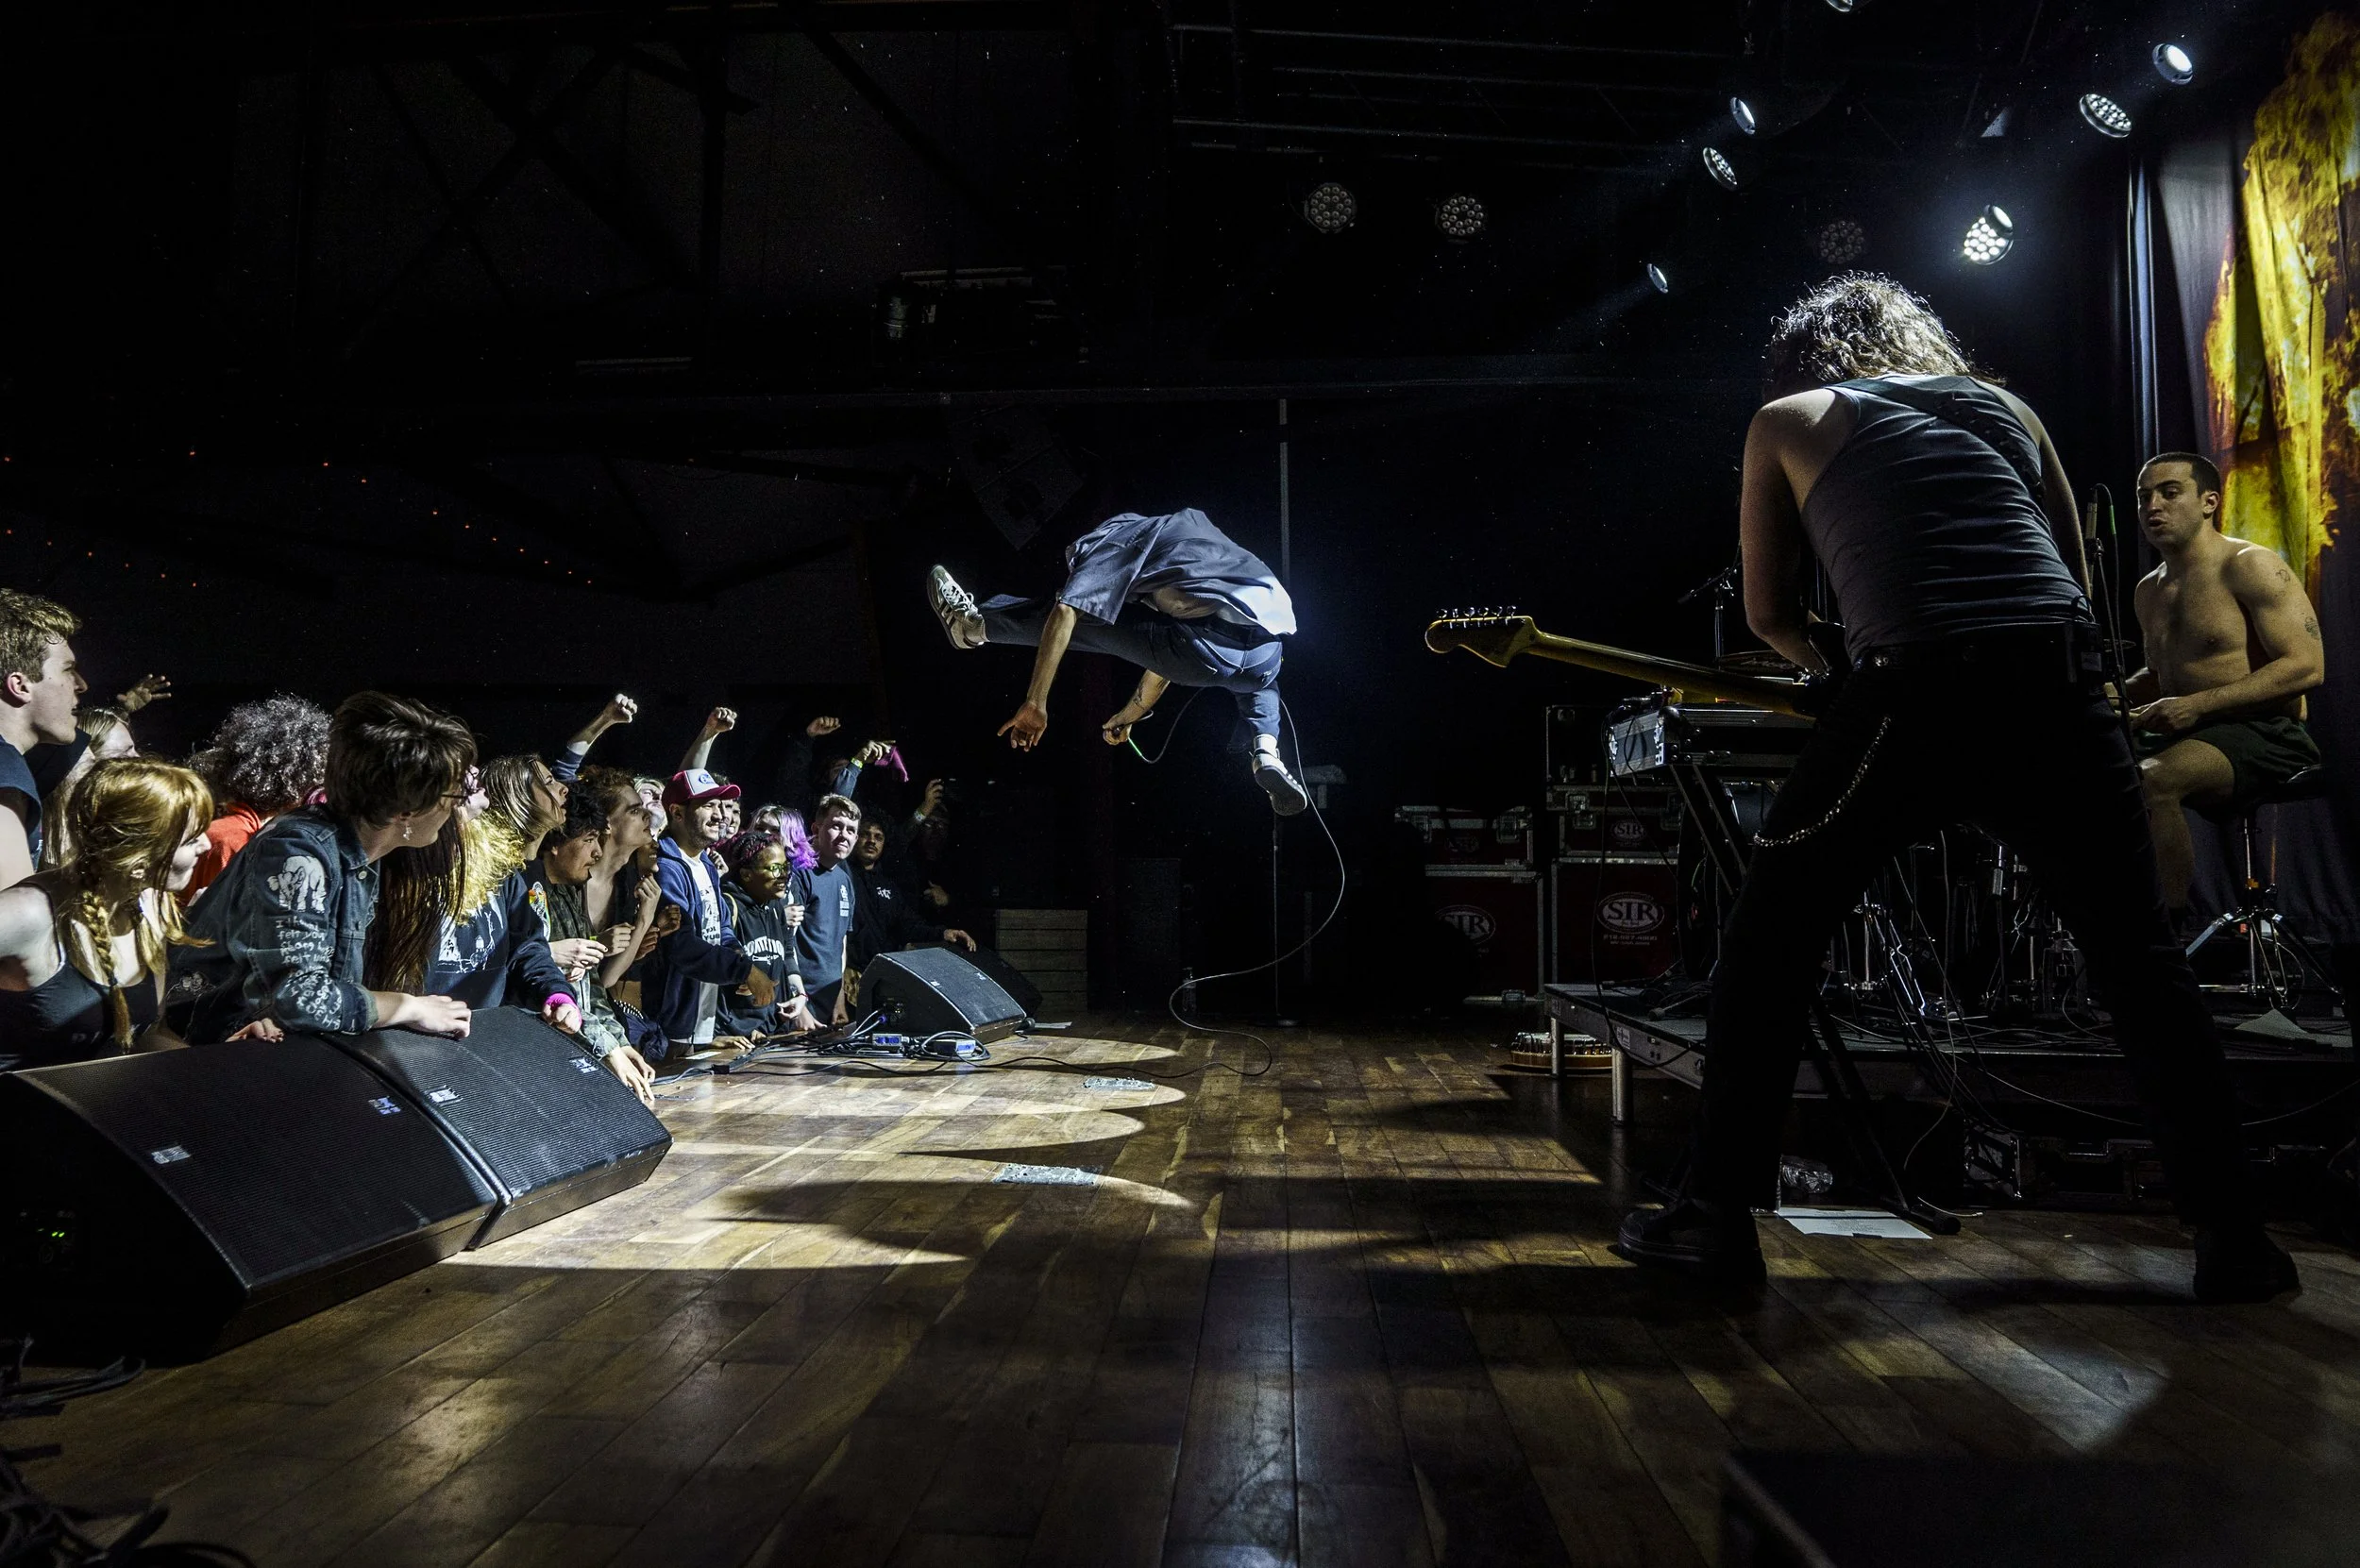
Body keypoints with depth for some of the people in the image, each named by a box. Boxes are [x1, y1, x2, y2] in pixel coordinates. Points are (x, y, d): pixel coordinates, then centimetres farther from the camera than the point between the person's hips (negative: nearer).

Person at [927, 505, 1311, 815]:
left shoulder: (1114, 535, 14)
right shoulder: (1176, 535, 39)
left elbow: (1065, 613, 1)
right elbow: (1168, 643, 44)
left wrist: (1035, 704, 1)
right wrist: (1130, 714, 52)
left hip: (1218, 645, -7)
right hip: (1271, 649, 7)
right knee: (1255, 680, 43)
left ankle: (973, 625, 25)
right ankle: (1265, 754, 14)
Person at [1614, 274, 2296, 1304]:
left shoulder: (1787, 420, 18)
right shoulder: (2004, 405, 26)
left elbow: (1767, 612, 18)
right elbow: (2073, 569, 27)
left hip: (1920, 693, -3)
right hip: (2065, 688, 4)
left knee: (1770, 938, 9)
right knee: (2140, 958, 17)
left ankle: (1719, 1214, 8)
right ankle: (2232, 1237, 20)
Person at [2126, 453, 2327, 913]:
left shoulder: (2251, 567, -7)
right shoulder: (2148, 591, 16)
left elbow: (2307, 667, -16)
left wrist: (2197, 705, -24)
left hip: (2265, 735, -8)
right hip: (2185, 738, 8)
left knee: (2150, 780, -35)